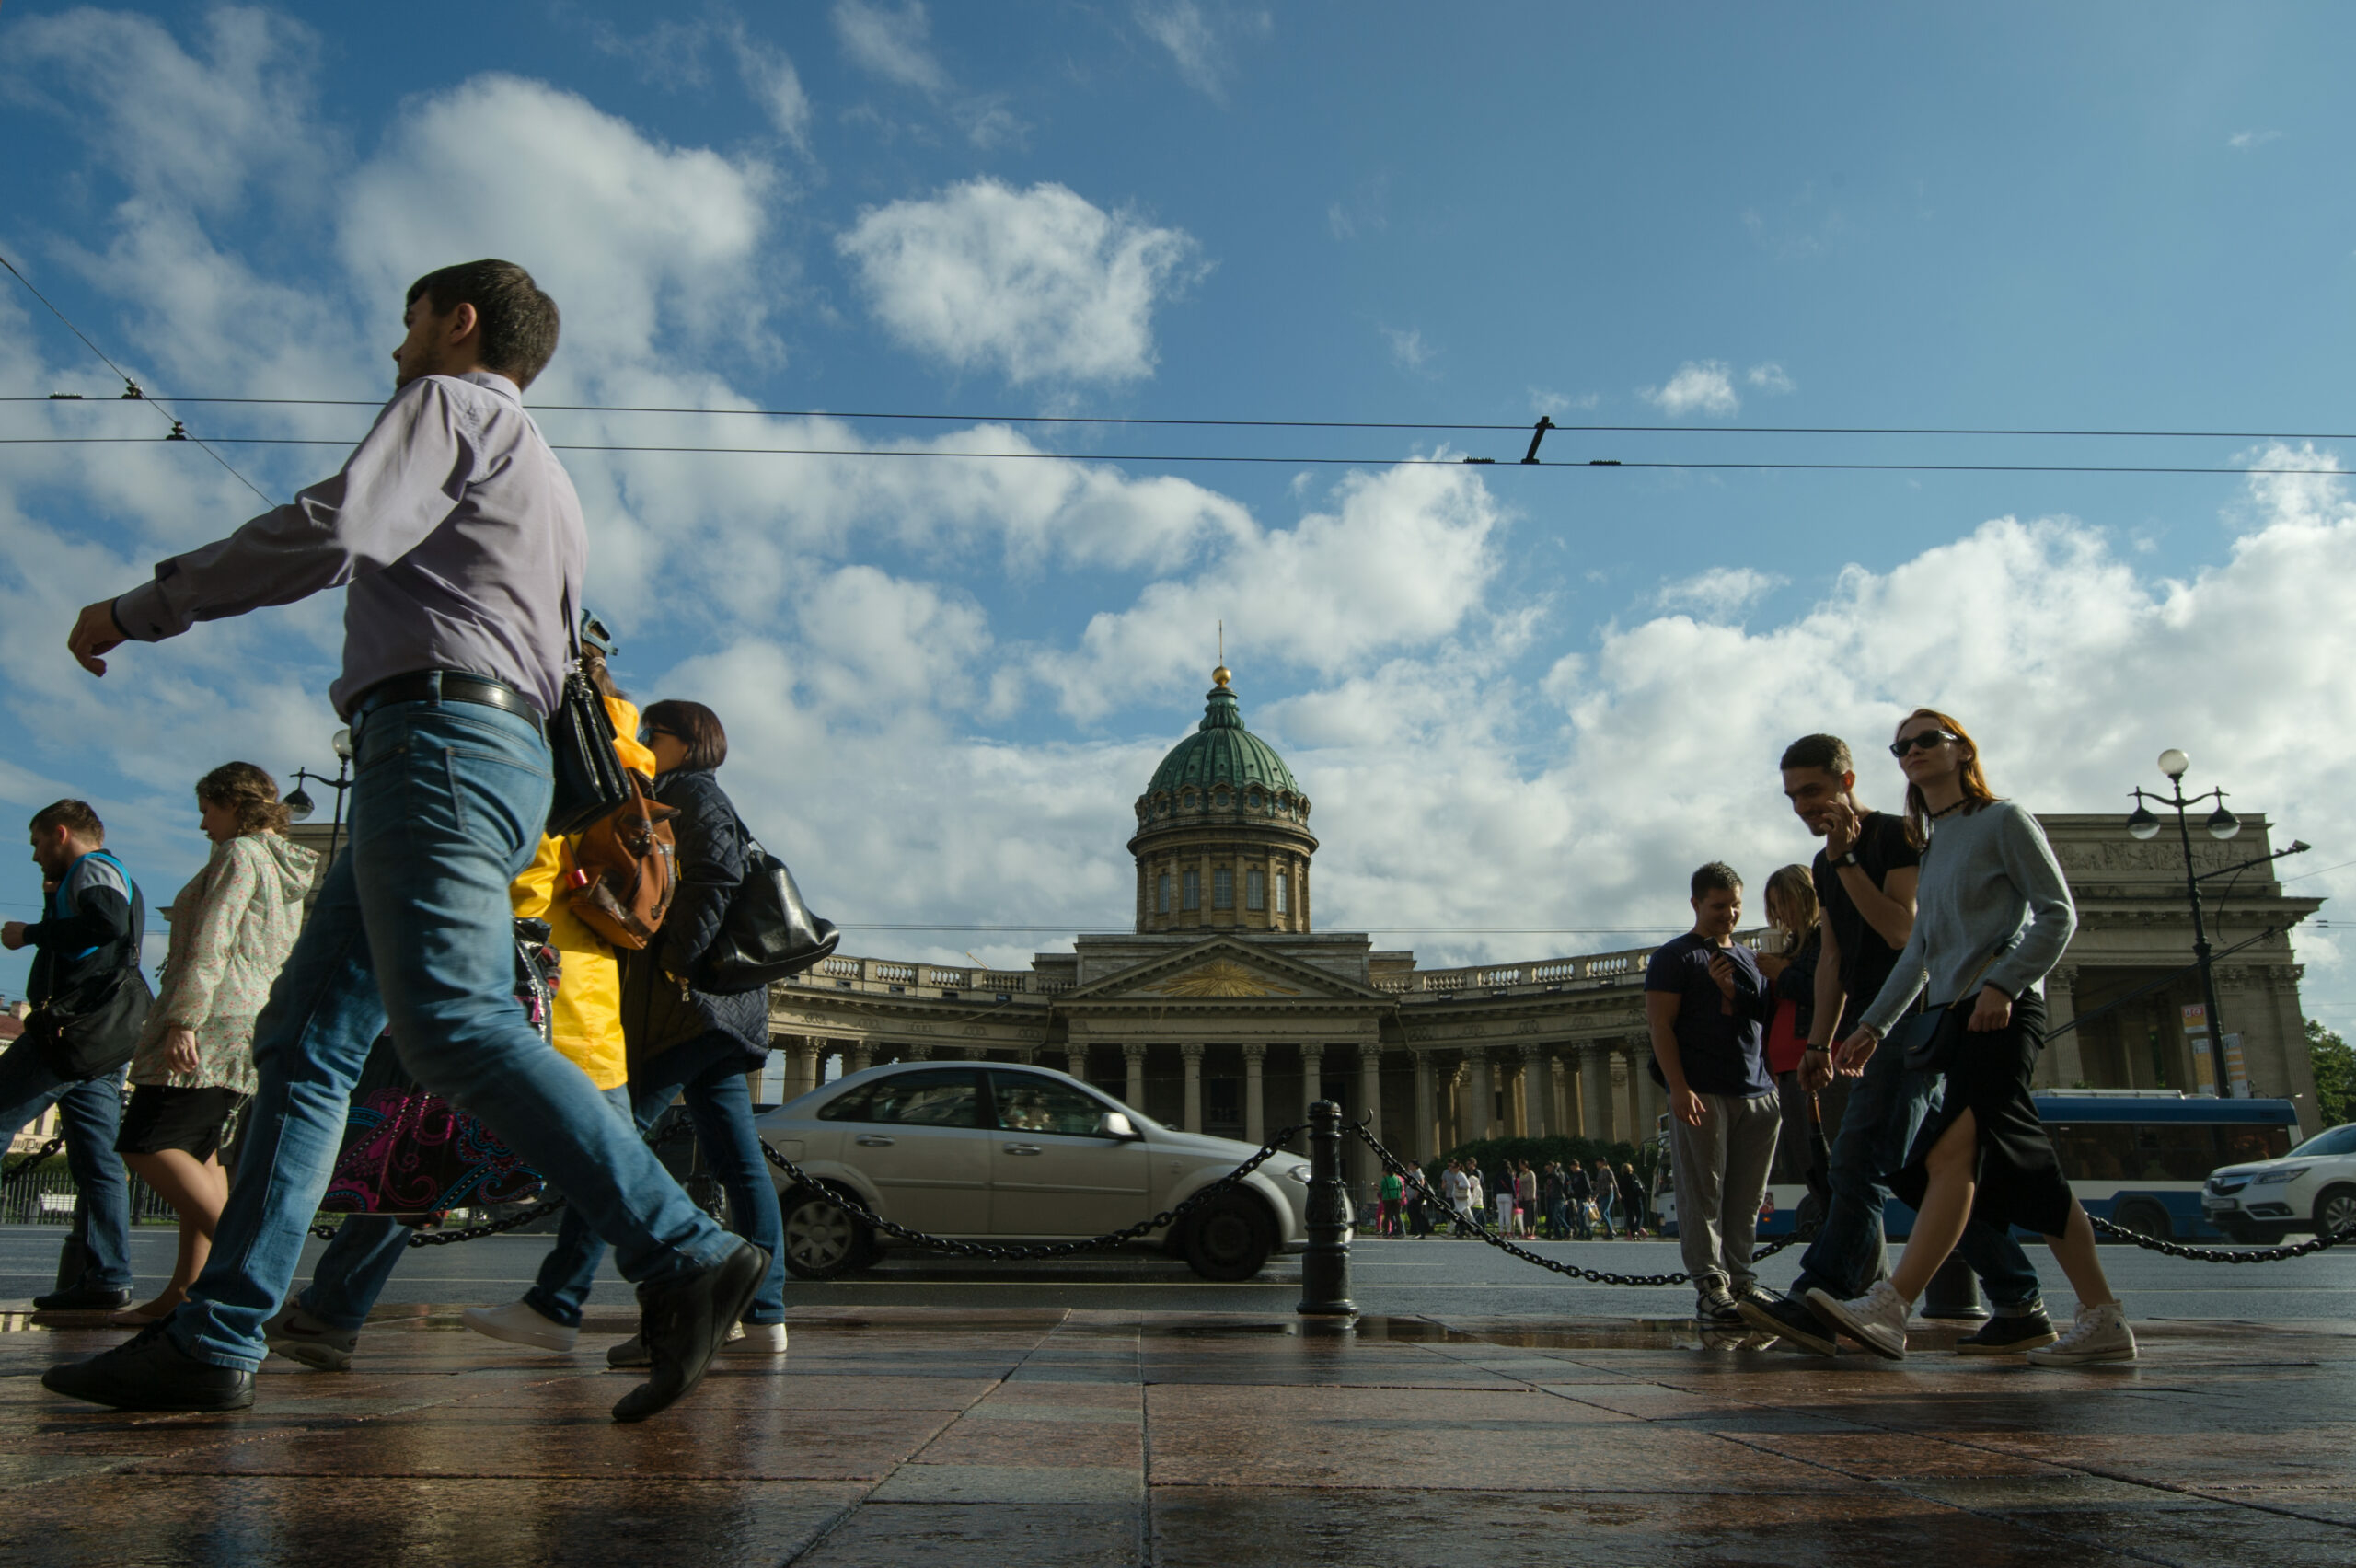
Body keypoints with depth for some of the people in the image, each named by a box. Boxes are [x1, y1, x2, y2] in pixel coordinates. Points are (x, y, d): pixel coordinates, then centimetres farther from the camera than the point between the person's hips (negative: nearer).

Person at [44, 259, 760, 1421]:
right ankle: (215, 1340, 6)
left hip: (439, 735, -10)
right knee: (306, 1039, 6)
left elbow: (331, 529, -12)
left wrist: (141, 608, -3)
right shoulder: (550, 491, 33)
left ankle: (684, 1258, -28)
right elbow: (549, 669, 30)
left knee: (451, 1023, -23)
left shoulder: (453, 402, 4)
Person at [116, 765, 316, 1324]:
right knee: (197, 1150, 11)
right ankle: (187, 1286, 10)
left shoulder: (239, 854, -6)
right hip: (254, 1024, 10)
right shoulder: (287, 869, 22)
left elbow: (211, 943, -17)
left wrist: (182, 1020, -22)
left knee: (146, 1145, -14)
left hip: (213, 1022, -10)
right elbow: (281, 962, 24)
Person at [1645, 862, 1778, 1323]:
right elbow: (1660, 1025, -4)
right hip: (1702, 1094, -6)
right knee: (1703, 1195, -6)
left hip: (1758, 1094, 6)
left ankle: (1740, 1282, 12)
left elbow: (1769, 1016, 23)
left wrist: (1731, 991, 1)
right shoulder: (1675, 956, 3)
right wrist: (1679, 1088, -16)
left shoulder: (1750, 958, 22)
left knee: (1747, 1199, 5)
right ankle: (1711, 1288, -5)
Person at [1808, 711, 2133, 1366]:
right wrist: (1874, 1023, 18)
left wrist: (2002, 982, -16)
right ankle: (2104, 1319, 13)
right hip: (1954, 1016, 8)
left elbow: (2057, 913, -5)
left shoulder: (2004, 820, 2)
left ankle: (1890, 1309, -28)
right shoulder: (1930, 846, 22)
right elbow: (1918, 951, 23)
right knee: (2026, 1171, 7)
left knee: (1952, 1152, -19)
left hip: (2004, 1011, -8)